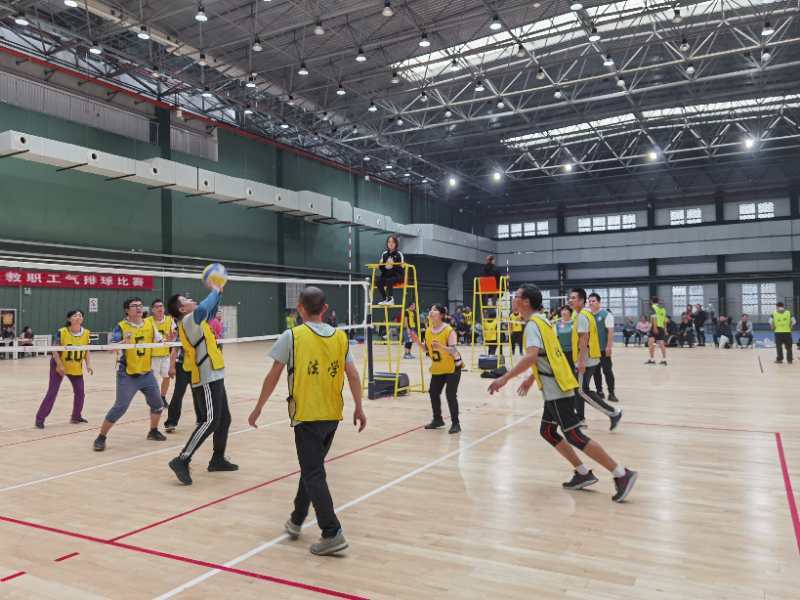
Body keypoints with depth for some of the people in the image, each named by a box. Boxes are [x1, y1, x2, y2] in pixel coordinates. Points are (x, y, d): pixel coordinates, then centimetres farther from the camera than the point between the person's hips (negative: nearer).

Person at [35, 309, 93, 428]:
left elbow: (86, 351, 1)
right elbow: (55, 350, -15)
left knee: (80, 392, 4)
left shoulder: (86, 333, -9)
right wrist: (60, 365, -22)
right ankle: (40, 418, 6)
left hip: (77, 368, 4)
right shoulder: (62, 332, -20)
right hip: (59, 366, -4)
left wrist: (88, 364, -9)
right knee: (52, 392, -5)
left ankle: (76, 416, 24)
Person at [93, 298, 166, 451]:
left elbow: (158, 342, 10)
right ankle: (101, 437, 8)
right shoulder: (121, 327, -10)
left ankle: (153, 431, 35)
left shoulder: (149, 324, 3)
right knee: (120, 407, -8)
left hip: (147, 373, 5)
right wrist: (124, 341, -38)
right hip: (127, 375, -5)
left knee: (158, 404, 13)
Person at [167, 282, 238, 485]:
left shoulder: (194, 321, 14)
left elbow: (210, 311, 31)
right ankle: (182, 460, -13)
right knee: (210, 421, -15)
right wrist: (214, 290, -19)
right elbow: (202, 309, -35)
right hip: (207, 380, -10)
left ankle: (218, 459, 25)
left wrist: (218, 292, 17)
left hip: (213, 378, 10)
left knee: (224, 419, 16)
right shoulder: (188, 321, -14)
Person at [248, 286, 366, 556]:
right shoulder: (340, 337, 2)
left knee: (314, 474, 2)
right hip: (333, 415, 5)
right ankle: (296, 520, 34)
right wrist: (359, 409, 12)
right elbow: (353, 376, 2)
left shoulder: (292, 336, -8)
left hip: (306, 415, -5)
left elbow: (273, 377, -5)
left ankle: (332, 533, -2)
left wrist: (258, 408, 5)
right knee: (311, 467, 21)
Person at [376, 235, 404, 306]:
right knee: (379, 281, -25)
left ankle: (389, 299, -26)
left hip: (397, 276, -4)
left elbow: (402, 267, -7)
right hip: (386, 275, 4)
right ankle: (385, 299, -17)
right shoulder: (384, 254, 12)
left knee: (389, 281, -34)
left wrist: (393, 265, -22)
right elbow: (381, 267, 12)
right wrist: (383, 266, -11)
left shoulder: (399, 254, 0)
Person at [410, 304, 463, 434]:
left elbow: (453, 351, -28)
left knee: (450, 394, -12)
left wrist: (441, 347, -44)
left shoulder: (449, 331, -22)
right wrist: (417, 342, -9)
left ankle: (455, 424, 1)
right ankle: (438, 419, 28)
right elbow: (426, 349, 7)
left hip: (452, 367, -7)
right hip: (437, 368, 7)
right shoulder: (428, 331, -1)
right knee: (433, 392, 10)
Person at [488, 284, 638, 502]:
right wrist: (531, 378, 30)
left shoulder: (533, 324, -16)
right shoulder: (541, 320, 15)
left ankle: (622, 474, -4)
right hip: (554, 387, 10)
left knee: (574, 436, -7)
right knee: (547, 431, 15)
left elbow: (531, 356, -32)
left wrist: (505, 378, -30)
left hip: (555, 388, -10)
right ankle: (583, 473, 17)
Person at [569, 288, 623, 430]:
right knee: (578, 389, 13)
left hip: (586, 360, -10)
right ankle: (580, 419, 20)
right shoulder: (584, 314, 15)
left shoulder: (582, 316, -16)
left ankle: (613, 413, -5)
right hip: (588, 358, 10)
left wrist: (581, 361, -25)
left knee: (583, 391, -8)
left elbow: (584, 339, -22)